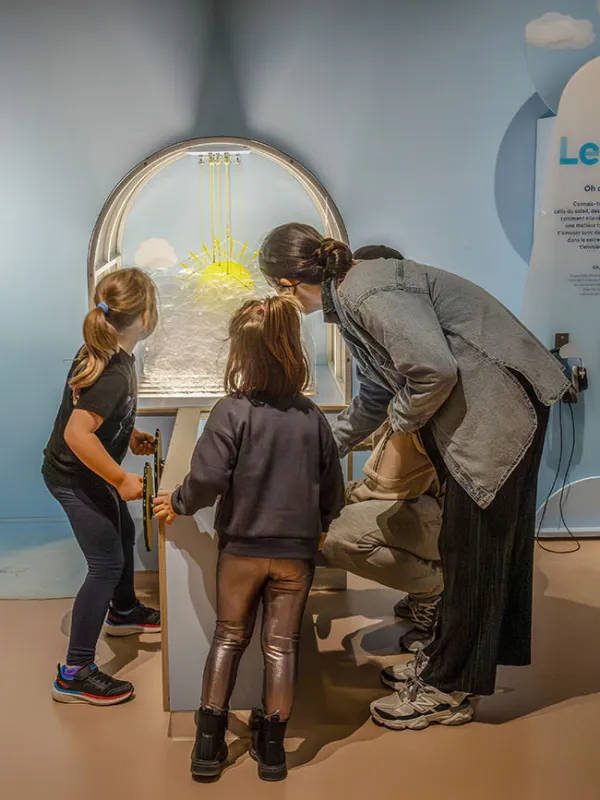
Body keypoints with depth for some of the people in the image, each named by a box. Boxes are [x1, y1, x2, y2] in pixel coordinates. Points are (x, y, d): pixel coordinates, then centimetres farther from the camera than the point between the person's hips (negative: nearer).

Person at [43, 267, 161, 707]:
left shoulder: (101, 351, -1)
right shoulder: (116, 372, -31)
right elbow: (77, 433, -37)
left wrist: (131, 435, 12)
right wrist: (122, 480, -29)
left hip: (81, 472, 10)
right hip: (76, 478, -10)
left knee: (123, 534, 26)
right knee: (107, 565, -4)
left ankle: (123, 612, 52)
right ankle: (75, 674, 4)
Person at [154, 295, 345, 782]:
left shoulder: (232, 411, -14)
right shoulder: (311, 417, -2)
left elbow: (207, 478, -19)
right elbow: (333, 486, 5)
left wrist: (178, 504, 1)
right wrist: (320, 525, 23)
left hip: (241, 547, -1)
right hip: (296, 550, 2)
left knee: (229, 638, 15)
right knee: (282, 645, 11)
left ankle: (210, 743, 18)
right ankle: (272, 746, 18)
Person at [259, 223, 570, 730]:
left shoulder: (372, 294, -19)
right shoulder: (351, 296, 13)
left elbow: (435, 370, -28)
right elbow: (377, 394, 25)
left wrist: (403, 419, -7)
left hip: (501, 411, -10)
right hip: (477, 416, 10)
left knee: (473, 549, 0)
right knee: (489, 543, 19)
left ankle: (447, 690, 14)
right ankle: (450, 659, 33)